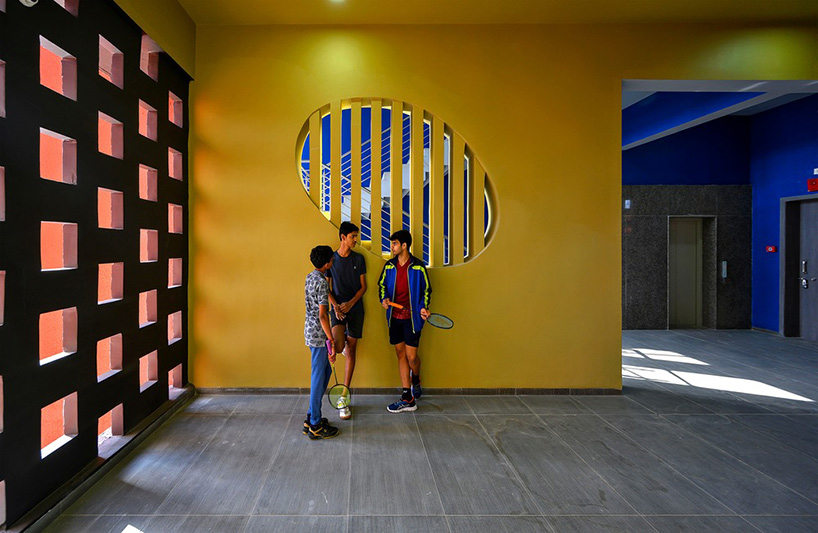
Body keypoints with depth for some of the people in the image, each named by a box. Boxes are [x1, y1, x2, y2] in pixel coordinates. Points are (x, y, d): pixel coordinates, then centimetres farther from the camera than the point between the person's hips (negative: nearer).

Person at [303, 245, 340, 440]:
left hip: (310, 330, 10)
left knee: (325, 372, 18)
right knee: (318, 377, -1)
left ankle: (311, 418, 26)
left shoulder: (310, 277, 10)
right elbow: (322, 315, -24)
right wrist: (331, 342, -23)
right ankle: (315, 426, 8)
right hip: (318, 334, -10)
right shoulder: (322, 282, -20)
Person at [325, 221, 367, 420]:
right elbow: (326, 288, 4)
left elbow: (363, 286, 5)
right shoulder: (331, 259, 1)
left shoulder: (359, 259, 4)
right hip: (338, 308, -1)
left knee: (351, 352, 3)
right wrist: (335, 306, -12)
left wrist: (350, 303, -10)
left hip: (355, 309, 2)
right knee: (338, 348, -23)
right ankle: (343, 341, 19)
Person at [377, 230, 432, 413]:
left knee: (411, 356, -4)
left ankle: (416, 381, 32)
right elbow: (381, 284, 17)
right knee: (401, 354, 6)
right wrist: (384, 298, -3)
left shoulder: (418, 267, -5)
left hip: (412, 317, -4)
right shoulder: (389, 265, 6)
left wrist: (423, 307, -12)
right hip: (394, 317, 4)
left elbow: (426, 289, 2)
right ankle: (407, 399, 12)